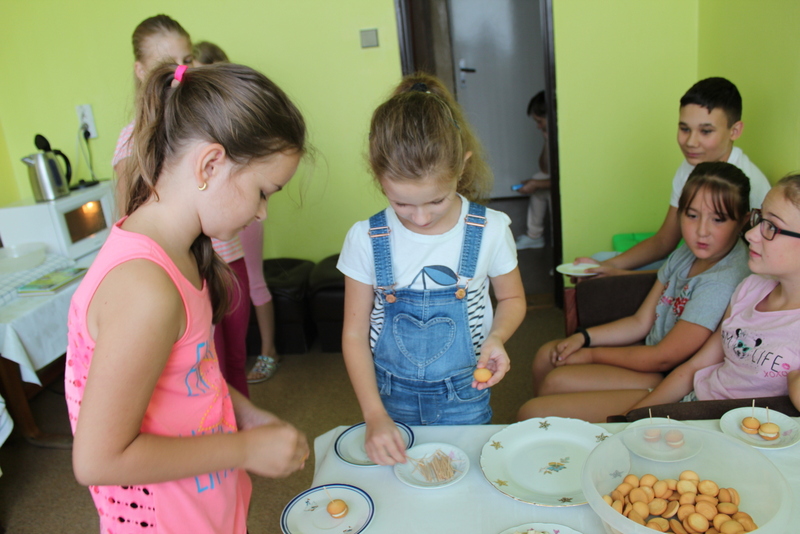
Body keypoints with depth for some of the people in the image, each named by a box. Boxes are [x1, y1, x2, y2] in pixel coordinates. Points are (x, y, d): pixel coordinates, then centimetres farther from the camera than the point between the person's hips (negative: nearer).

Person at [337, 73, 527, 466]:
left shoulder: (490, 230, -13)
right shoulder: (365, 240, -13)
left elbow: (512, 299, 5)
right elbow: (355, 334, -7)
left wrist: (495, 337, -17)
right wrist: (375, 415, -14)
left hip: (463, 398, 0)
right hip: (392, 397, 0)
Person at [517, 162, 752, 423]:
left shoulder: (724, 280, -25)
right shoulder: (687, 254, 3)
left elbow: (663, 358, -21)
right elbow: (641, 322, 8)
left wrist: (592, 355, -10)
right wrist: (583, 337, -4)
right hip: (653, 356, 9)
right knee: (547, 356, 7)